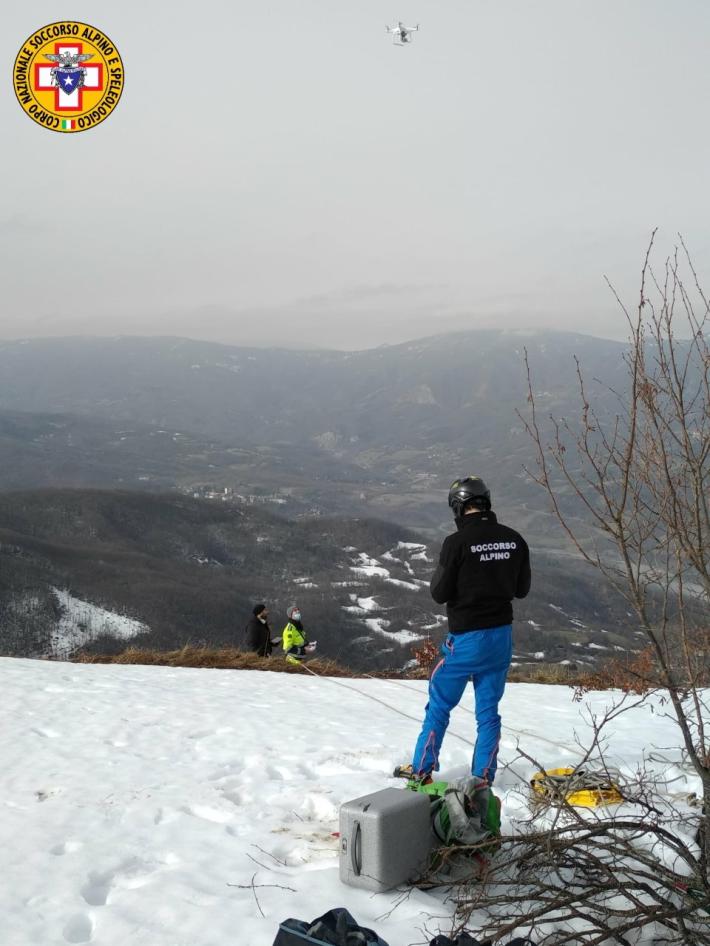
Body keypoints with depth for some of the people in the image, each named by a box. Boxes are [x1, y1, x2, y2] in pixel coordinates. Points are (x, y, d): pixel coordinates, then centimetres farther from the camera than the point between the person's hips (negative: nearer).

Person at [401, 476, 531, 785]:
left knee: (439, 706, 10)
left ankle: (421, 769, 18)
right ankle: (483, 777, 16)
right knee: (488, 710, 13)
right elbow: (522, 589, 9)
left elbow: (439, 594, -12)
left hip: (466, 638, -4)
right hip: (502, 636, 5)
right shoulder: (514, 540, -2)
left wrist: (442, 572, 6)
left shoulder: (457, 542, -17)